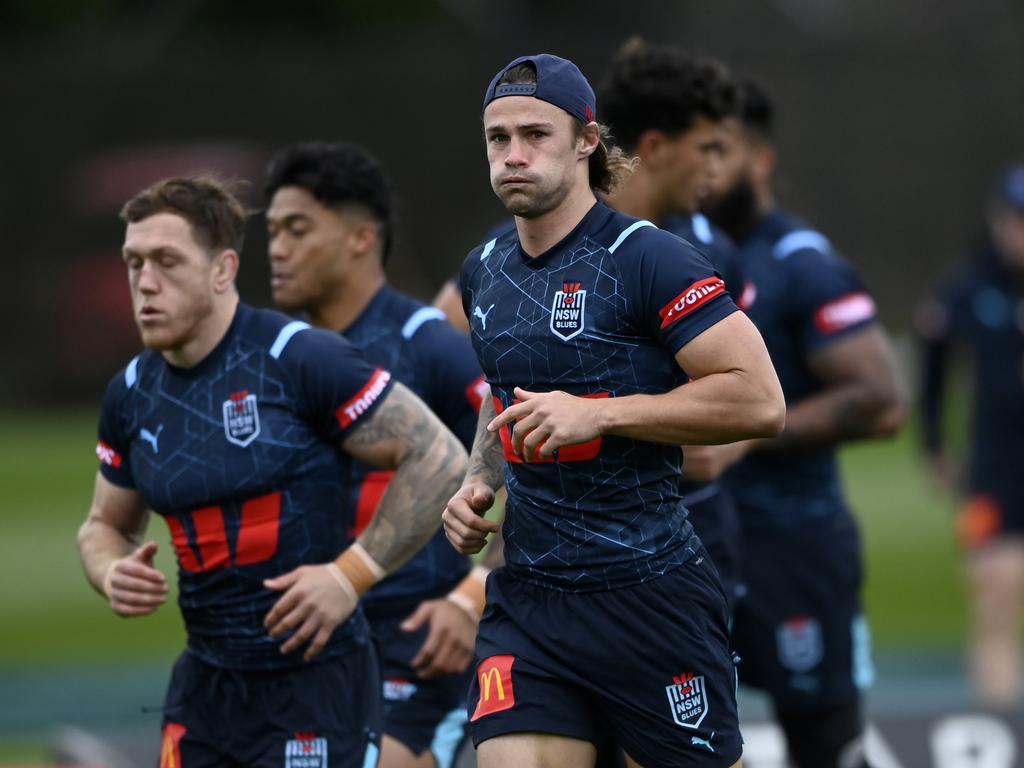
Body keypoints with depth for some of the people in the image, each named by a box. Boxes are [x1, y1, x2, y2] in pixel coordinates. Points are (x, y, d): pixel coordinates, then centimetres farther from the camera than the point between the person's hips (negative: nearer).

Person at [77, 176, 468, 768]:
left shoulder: (302, 359, -13)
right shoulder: (131, 395, 6)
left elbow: (440, 459, -11)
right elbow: (107, 525, 22)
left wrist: (352, 574, -16)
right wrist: (113, 574, -2)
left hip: (316, 680, -6)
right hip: (206, 688, 6)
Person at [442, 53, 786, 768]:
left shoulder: (645, 258, -11)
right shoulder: (483, 272, 12)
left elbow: (760, 400, -17)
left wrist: (598, 414, -19)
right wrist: (479, 483, 11)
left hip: (648, 594, -5)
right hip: (526, 595, 5)